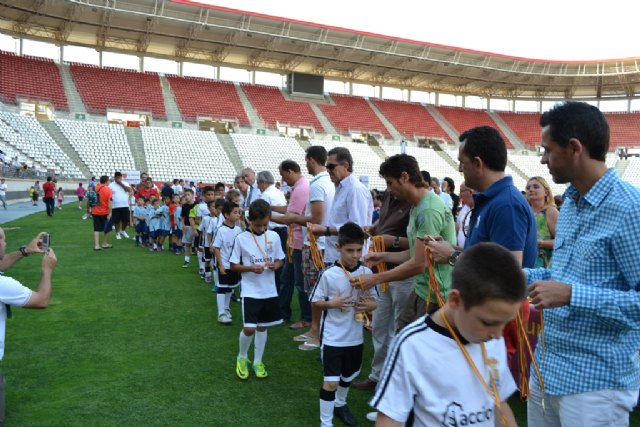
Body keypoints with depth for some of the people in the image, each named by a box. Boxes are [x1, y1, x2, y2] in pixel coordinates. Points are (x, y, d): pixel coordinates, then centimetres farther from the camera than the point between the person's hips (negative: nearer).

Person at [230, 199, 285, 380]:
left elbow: (281, 259, 9)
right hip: (250, 291, -3)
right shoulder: (241, 238, -9)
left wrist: (275, 265, -13)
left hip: (269, 291, 3)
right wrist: (251, 268, -20)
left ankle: (258, 361, 31)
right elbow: (233, 265, -4)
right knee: (249, 329, -7)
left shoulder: (274, 236, -1)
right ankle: (242, 358, 21)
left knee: (262, 327, 14)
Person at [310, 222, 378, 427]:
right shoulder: (329, 275, -17)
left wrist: (370, 305, -17)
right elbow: (315, 301, -6)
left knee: (348, 375, 24)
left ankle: (340, 404, 51)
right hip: (333, 337, -4)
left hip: (355, 336, 5)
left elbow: (373, 302, 4)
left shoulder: (367, 273, -6)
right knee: (331, 381, -4)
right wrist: (332, 303, -23)